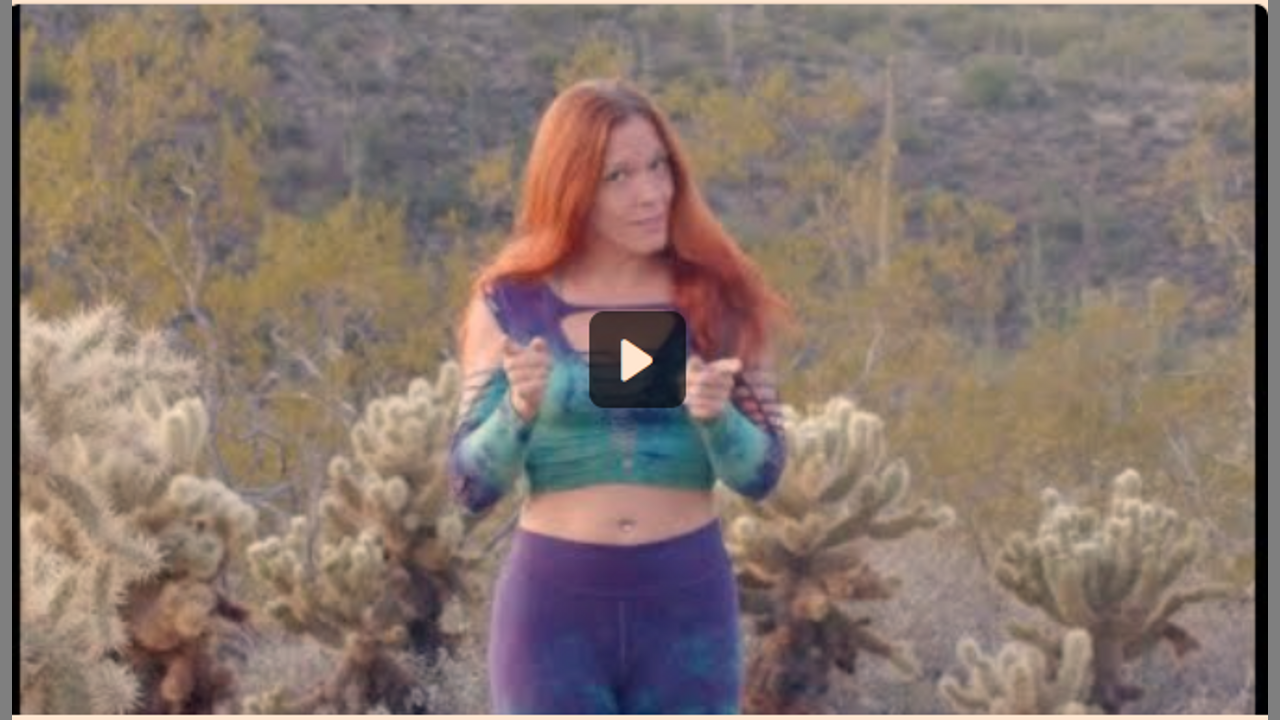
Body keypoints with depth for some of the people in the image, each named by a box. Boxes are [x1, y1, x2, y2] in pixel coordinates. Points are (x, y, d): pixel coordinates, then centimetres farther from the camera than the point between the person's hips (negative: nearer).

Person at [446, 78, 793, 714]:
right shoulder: (510, 304, -1)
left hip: (687, 605, 1)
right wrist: (520, 410, -21)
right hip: (554, 606, -1)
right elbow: (470, 486, -2)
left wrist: (715, 415, -21)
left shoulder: (717, 298, 1)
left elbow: (760, 472, 0)